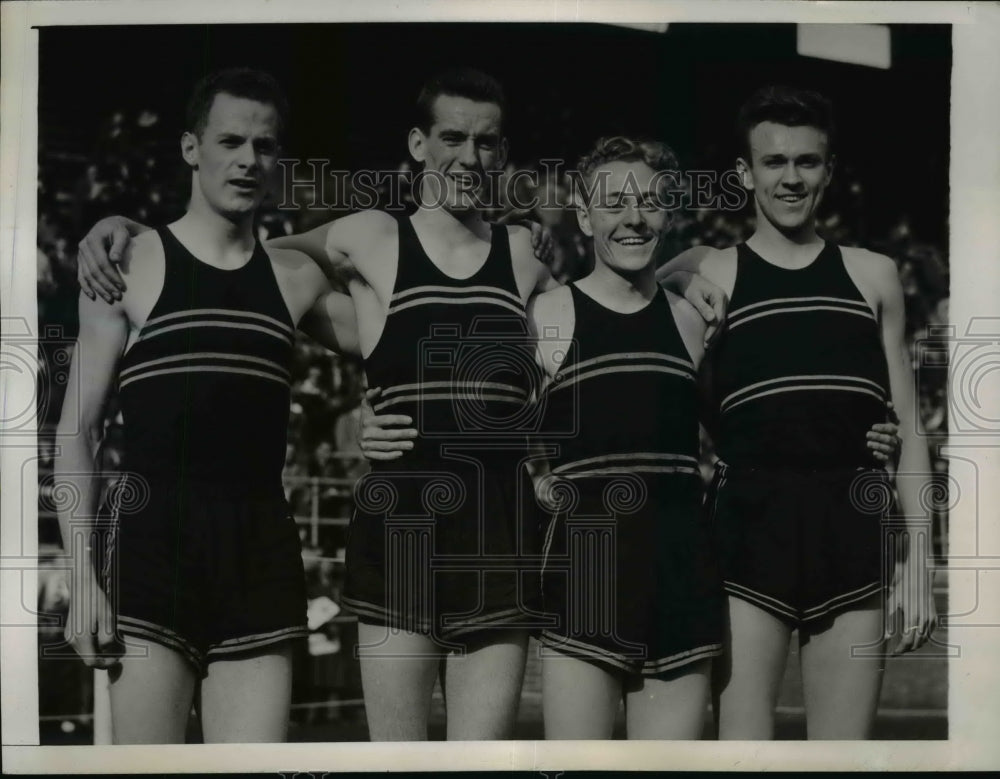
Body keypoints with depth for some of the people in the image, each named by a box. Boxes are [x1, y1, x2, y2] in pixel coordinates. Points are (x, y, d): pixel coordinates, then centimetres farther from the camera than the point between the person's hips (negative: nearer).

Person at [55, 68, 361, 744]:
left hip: (262, 556, 3)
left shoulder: (296, 279, 14)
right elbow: (77, 431, 3)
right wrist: (83, 577, -7)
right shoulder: (130, 266, 5)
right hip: (156, 544, -2)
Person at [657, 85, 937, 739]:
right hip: (749, 530, -2)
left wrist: (918, 557, 7)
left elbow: (908, 430, 13)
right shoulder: (707, 276, 7)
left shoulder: (872, 276, 13)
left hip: (854, 534, 2)